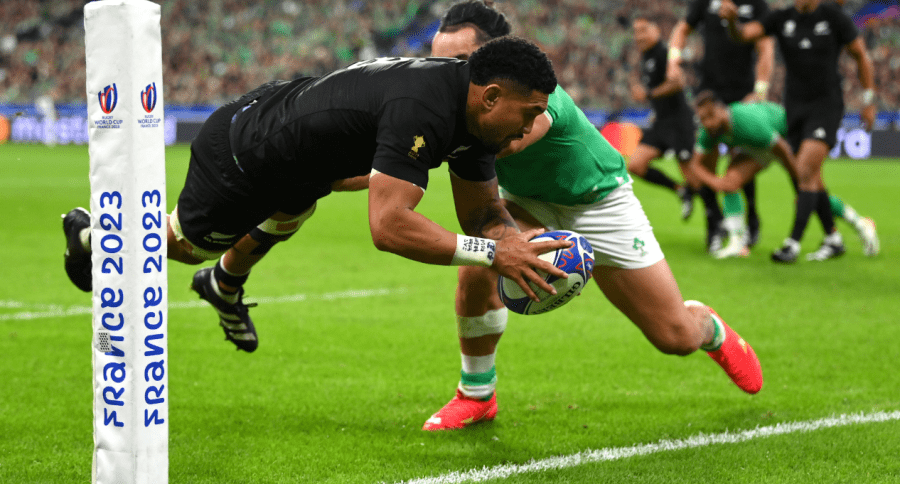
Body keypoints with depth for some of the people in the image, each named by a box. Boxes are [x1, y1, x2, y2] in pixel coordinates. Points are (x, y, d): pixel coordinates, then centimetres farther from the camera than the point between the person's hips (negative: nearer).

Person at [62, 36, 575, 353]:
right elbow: (388, 226, -49)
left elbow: (482, 213, -5)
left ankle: (226, 284, 66)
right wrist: (493, 253, -47)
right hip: (239, 155, -8)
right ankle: (97, 234, 47)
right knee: (189, 244, 20)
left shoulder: (472, 111, -14)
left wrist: (516, 242, -26)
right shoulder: (418, 110, -42)